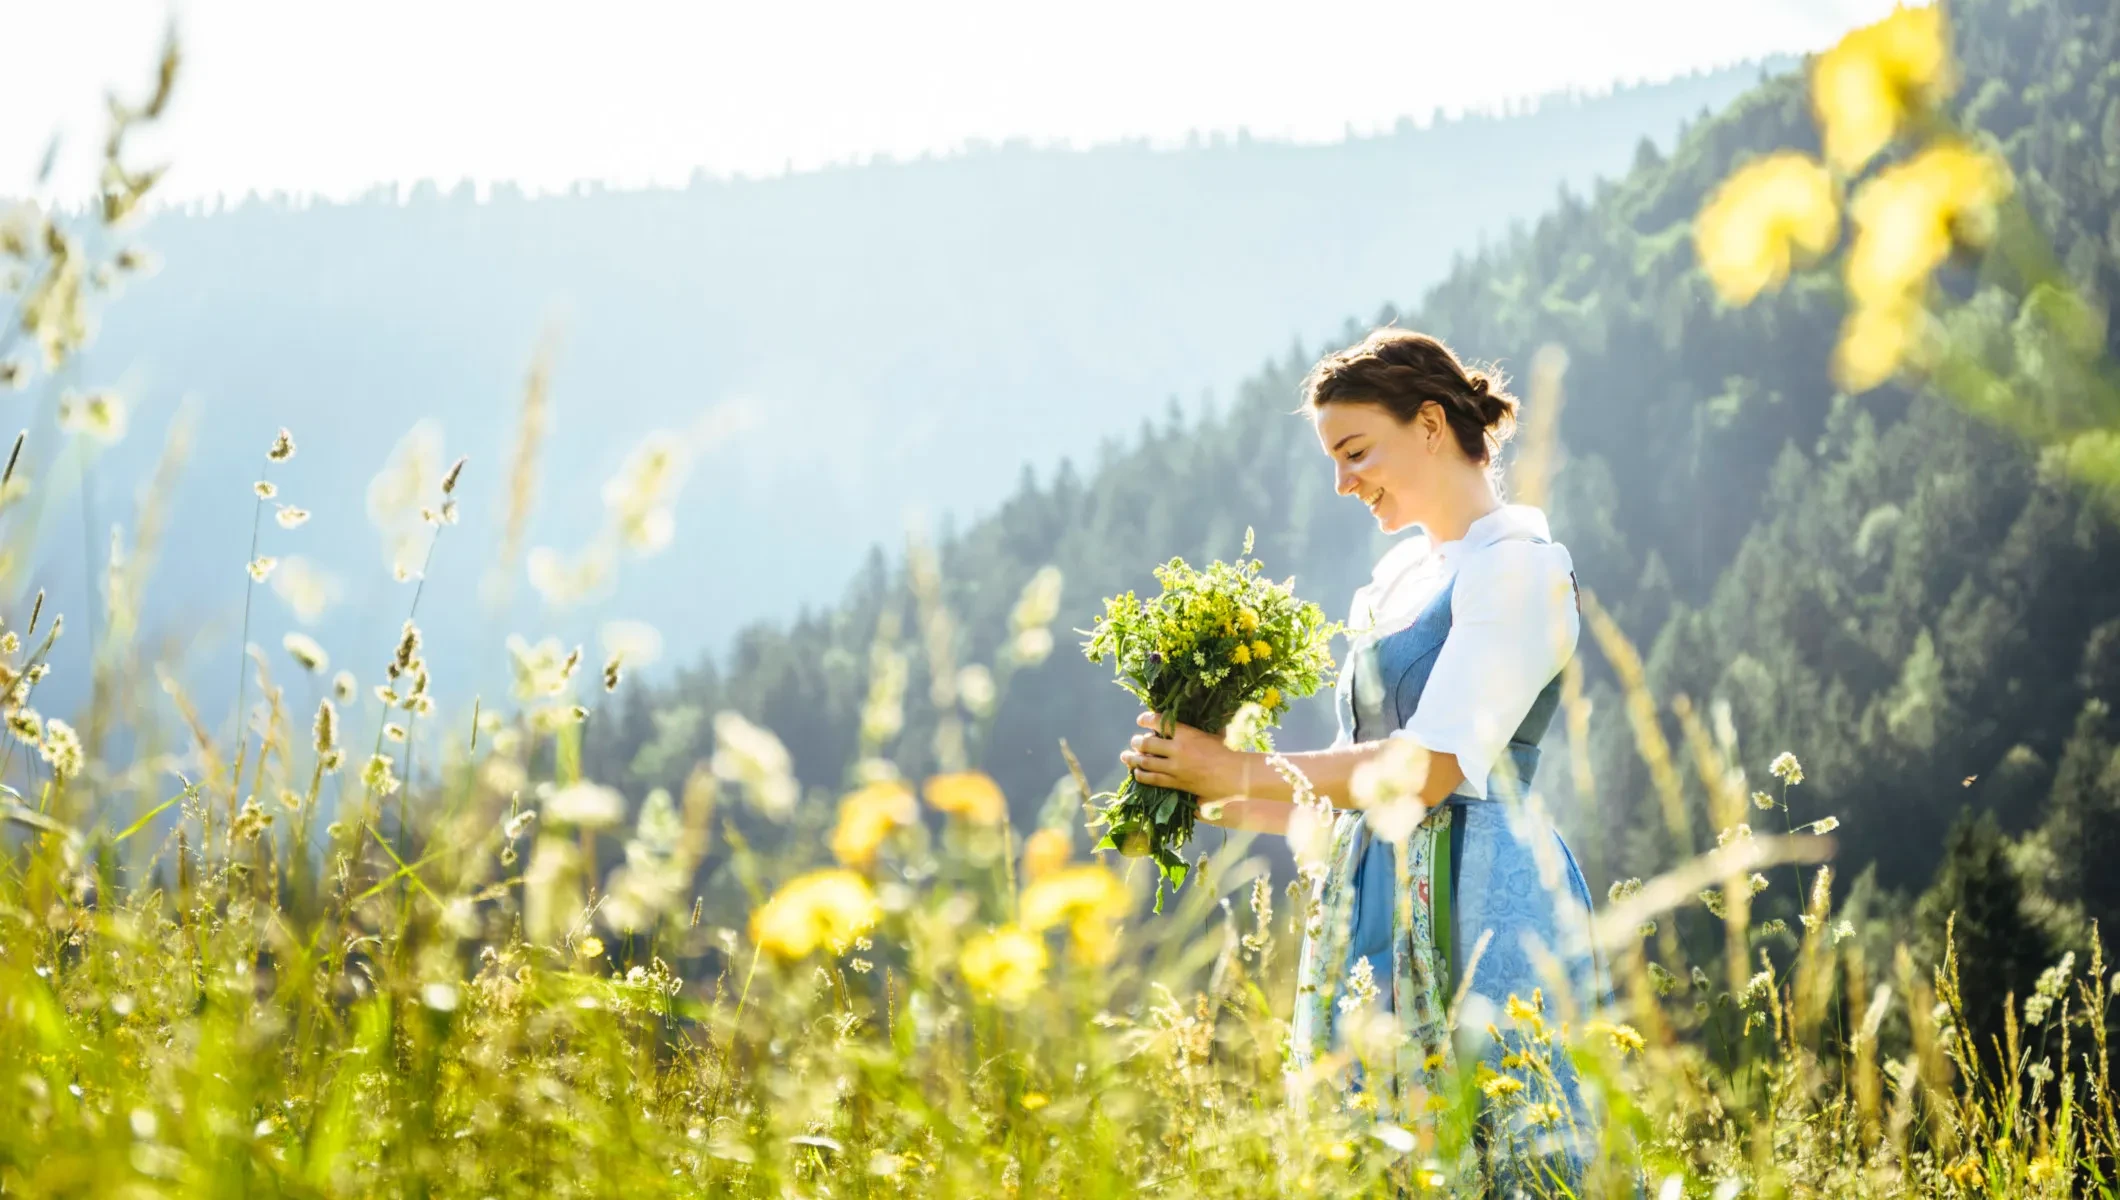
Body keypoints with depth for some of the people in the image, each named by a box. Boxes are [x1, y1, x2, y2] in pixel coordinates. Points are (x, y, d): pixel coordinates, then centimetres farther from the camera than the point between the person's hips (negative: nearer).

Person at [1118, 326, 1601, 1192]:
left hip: (1476, 922, -8)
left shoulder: (1517, 565, -9)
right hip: (1377, 918, 8)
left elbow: (1433, 766, -18)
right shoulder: (1398, 575, 18)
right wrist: (1220, 803, 8)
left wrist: (1241, 773, -17)